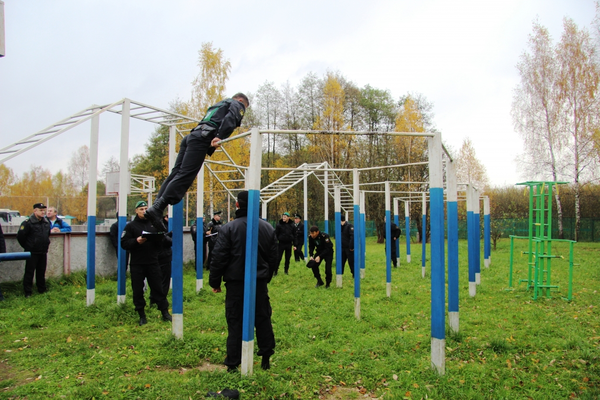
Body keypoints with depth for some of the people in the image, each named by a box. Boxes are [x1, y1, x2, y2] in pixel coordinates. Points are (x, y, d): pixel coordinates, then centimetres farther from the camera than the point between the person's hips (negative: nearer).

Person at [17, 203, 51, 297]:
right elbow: (20, 236, -8)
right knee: (29, 272, -1)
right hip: (32, 253, -6)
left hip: (43, 252, 6)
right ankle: (27, 292, 6)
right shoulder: (28, 223, -11)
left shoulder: (46, 223, 10)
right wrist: (27, 246, -1)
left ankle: (42, 290, 22)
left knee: (41, 272, 13)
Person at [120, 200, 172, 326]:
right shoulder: (131, 226, 2)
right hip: (137, 264, -1)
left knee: (158, 287, 5)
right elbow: (124, 243, -5)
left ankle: (165, 313, 12)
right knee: (138, 290, 4)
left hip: (153, 262, 2)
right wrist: (136, 241, -22)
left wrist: (158, 238, -9)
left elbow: (162, 240, 13)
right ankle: (142, 316, 16)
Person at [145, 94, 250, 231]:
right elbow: (230, 119, -8)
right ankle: (157, 209, -25)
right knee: (184, 176, -16)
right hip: (202, 138, -9)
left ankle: (156, 206, -9)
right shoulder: (237, 105, 15)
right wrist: (220, 137, -19)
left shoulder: (219, 104, 40)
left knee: (175, 173, 0)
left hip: (191, 136, 9)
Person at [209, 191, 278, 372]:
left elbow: (219, 258, -10)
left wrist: (215, 281, 1)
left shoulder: (229, 228, -11)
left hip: (236, 282, -3)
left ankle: (233, 363, 10)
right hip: (260, 282, 4)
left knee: (235, 321, 4)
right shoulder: (268, 228, 4)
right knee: (263, 318, 15)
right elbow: (273, 257, 11)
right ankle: (266, 356, 23)